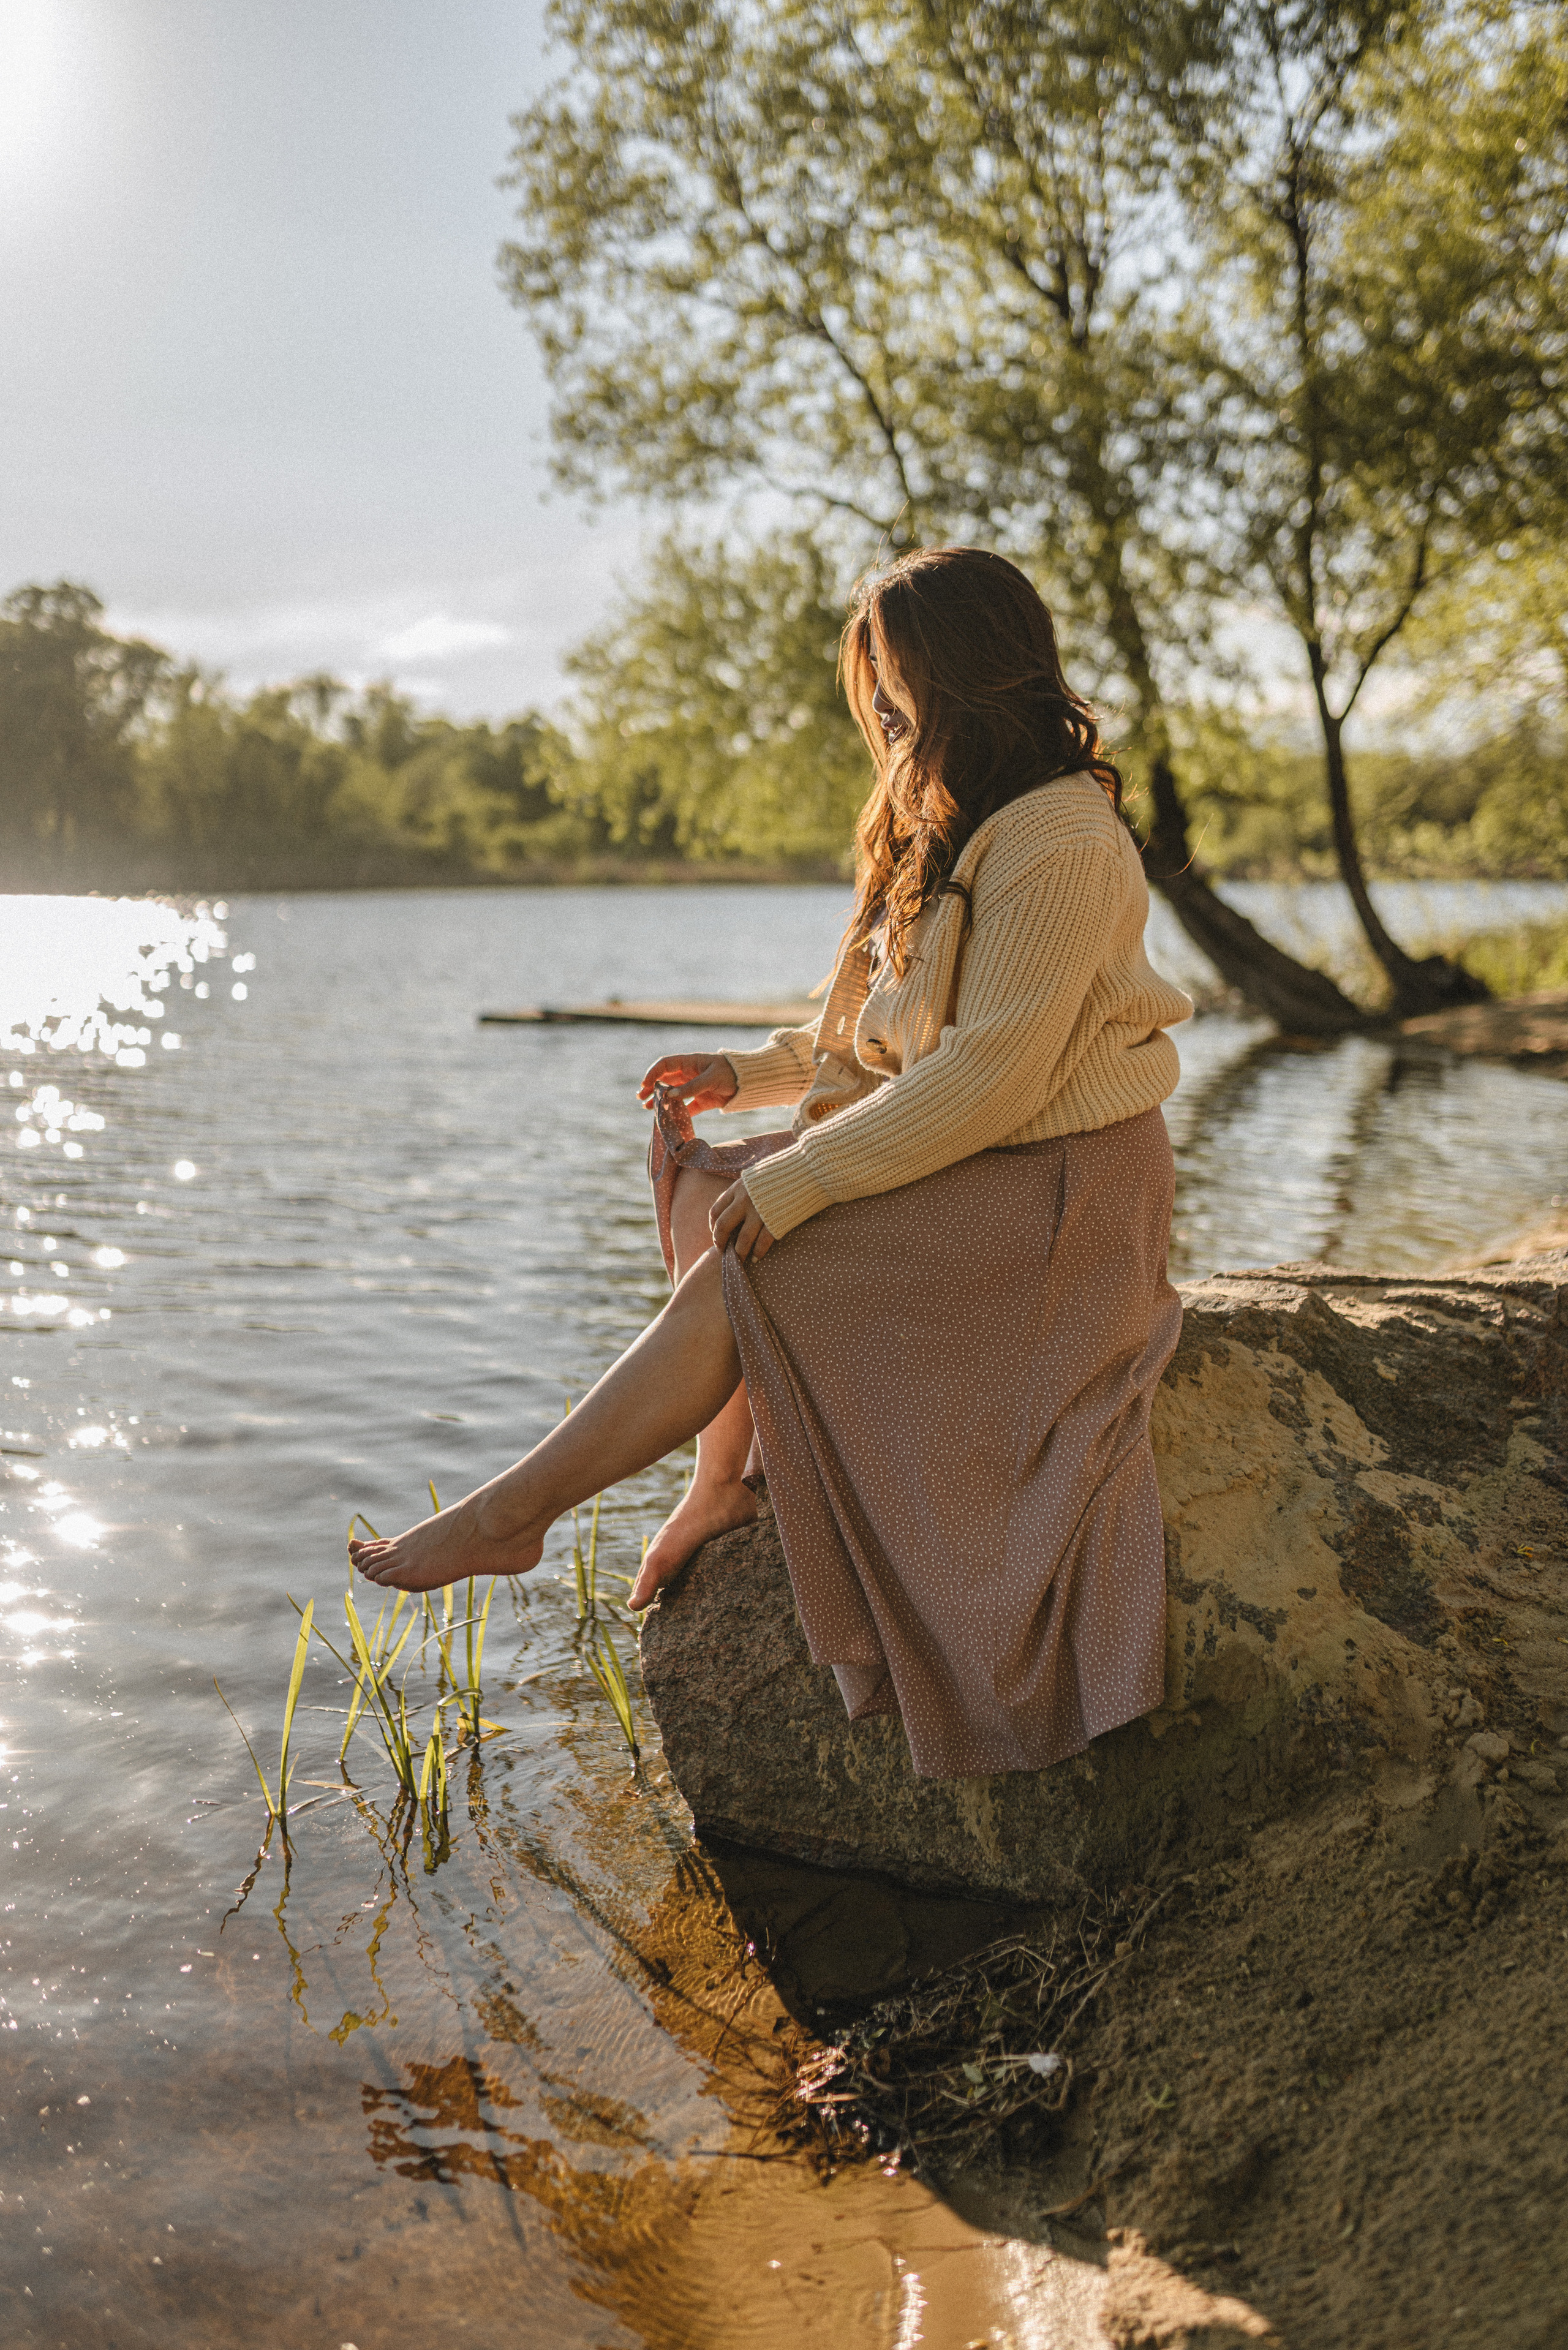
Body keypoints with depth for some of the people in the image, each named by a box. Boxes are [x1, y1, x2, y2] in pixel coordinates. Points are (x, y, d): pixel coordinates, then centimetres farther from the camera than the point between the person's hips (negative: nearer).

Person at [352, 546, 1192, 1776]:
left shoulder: (1058, 844, -20)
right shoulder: (955, 824, 13)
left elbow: (991, 1077, -25)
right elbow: (898, 1033, 17)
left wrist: (791, 1186, -23)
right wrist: (755, 1072, 3)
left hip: (1053, 1191, -10)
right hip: (966, 1151, 10)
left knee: (747, 1271, -18)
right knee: (709, 1189, -4)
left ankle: (511, 1515, -9)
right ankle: (723, 1482, -4)